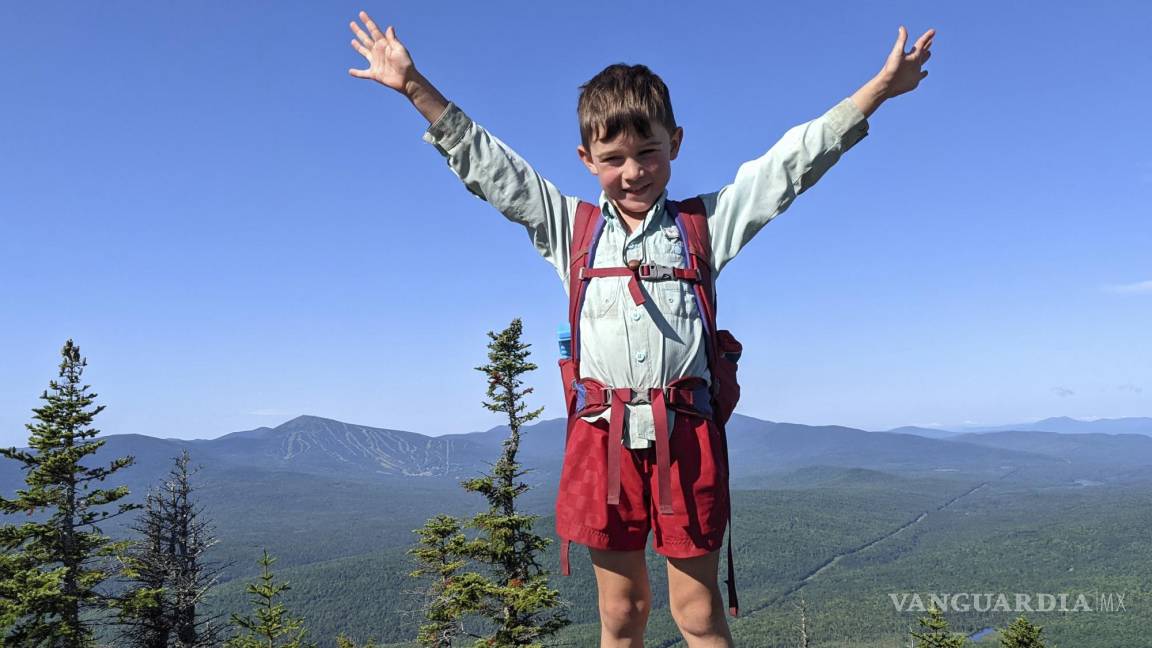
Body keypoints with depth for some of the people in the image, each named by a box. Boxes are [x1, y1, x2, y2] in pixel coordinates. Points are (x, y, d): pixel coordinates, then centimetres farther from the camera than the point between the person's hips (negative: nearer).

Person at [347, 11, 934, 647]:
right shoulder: (568, 226, 11)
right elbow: (486, 165, 11)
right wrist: (416, 88, 9)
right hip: (602, 436, 1)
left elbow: (792, 161, 6)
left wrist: (879, 87, 2)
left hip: (686, 435, -1)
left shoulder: (706, 222, 9)